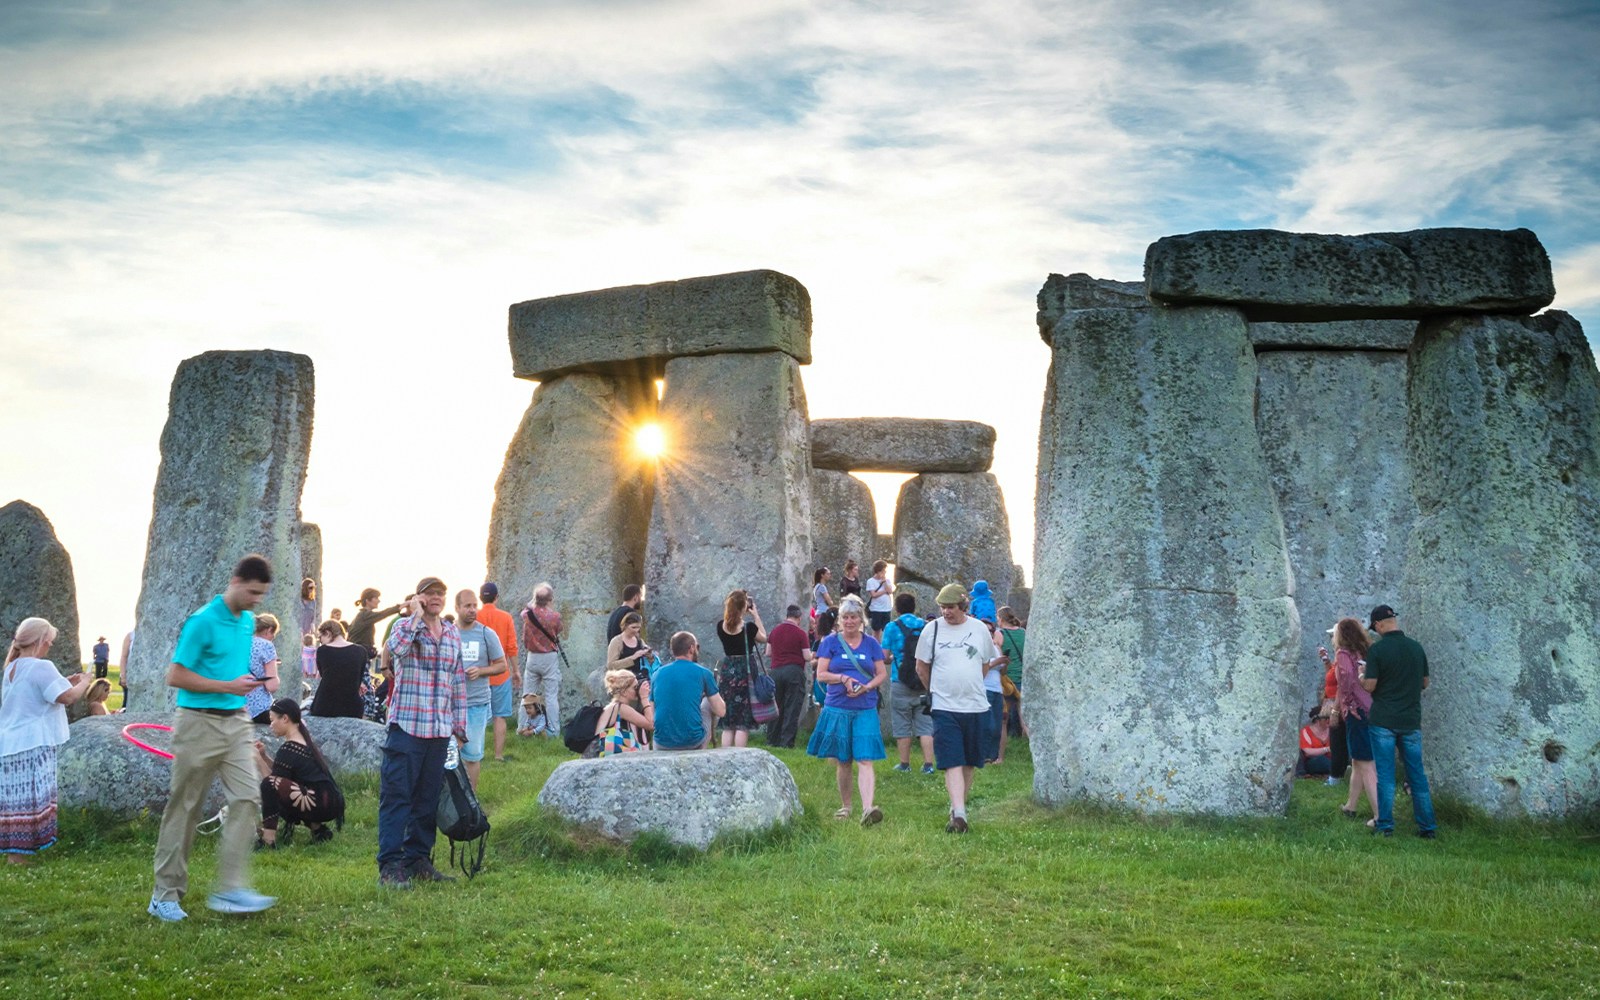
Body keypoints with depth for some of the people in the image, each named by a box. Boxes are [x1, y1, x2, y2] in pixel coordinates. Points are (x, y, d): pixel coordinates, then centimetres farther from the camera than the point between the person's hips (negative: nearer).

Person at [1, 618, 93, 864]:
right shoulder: (41, 668, -15)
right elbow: (67, 697, -18)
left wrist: (65, 682, 21)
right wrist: (84, 683, 0)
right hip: (33, 744, -9)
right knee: (30, 798, -3)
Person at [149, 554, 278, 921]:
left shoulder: (248, 622, 10)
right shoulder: (202, 622, -13)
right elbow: (175, 676, -14)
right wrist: (229, 686, -17)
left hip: (236, 722, 6)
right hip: (200, 722, -6)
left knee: (247, 799, -6)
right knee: (184, 808, 3)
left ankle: (230, 889, -4)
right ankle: (166, 894, 15)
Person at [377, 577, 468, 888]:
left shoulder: (453, 634, 15)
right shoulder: (405, 626, -1)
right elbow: (396, 648, -26)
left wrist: (460, 725, 16)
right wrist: (416, 615, -16)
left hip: (440, 730, 6)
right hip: (407, 725, -5)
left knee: (428, 798, 10)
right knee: (396, 796, -5)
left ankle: (418, 860, 19)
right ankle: (390, 866, -3)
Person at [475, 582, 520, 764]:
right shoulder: (506, 617, -3)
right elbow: (512, 648, -4)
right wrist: (515, 671, 7)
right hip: (501, 674, 0)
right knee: (500, 717, 6)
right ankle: (499, 755, 6)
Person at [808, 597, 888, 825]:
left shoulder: (871, 644, 8)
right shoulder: (830, 642, 4)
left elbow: (882, 674, 8)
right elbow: (821, 674, 0)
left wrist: (866, 687, -11)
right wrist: (843, 679, -16)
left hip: (866, 710, 0)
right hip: (837, 709, 0)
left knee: (865, 760, -12)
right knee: (842, 762, 9)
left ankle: (867, 809, -21)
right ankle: (845, 806, 25)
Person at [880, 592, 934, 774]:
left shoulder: (892, 627, -4)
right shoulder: (926, 626, 3)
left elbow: (884, 656, -5)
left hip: (901, 683, -2)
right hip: (925, 683, 2)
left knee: (902, 726, 7)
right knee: (925, 725, 5)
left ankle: (904, 764, 12)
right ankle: (928, 764, -1)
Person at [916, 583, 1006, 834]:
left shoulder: (979, 629, 3)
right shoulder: (932, 629, -1)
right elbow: (922, 668, 10)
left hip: (975, 705, 2)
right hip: (944, 708, -2)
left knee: (970, 762, 10)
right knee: (952, 763, -11)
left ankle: (958, 805, 25)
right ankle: (959, 815, -15)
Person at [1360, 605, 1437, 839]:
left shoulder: (1377, 649, -12)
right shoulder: (1416, 647, 4)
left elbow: (1369, 686, -13)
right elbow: (1424, 683, 12)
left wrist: (1362, 675, 7)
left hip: (1383, 721, -4)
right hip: (1411, 721, 4)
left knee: (1385, 775, 2)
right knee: (1417, 774, 10)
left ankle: (1385, 826, 4)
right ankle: (1427, 826, 13)